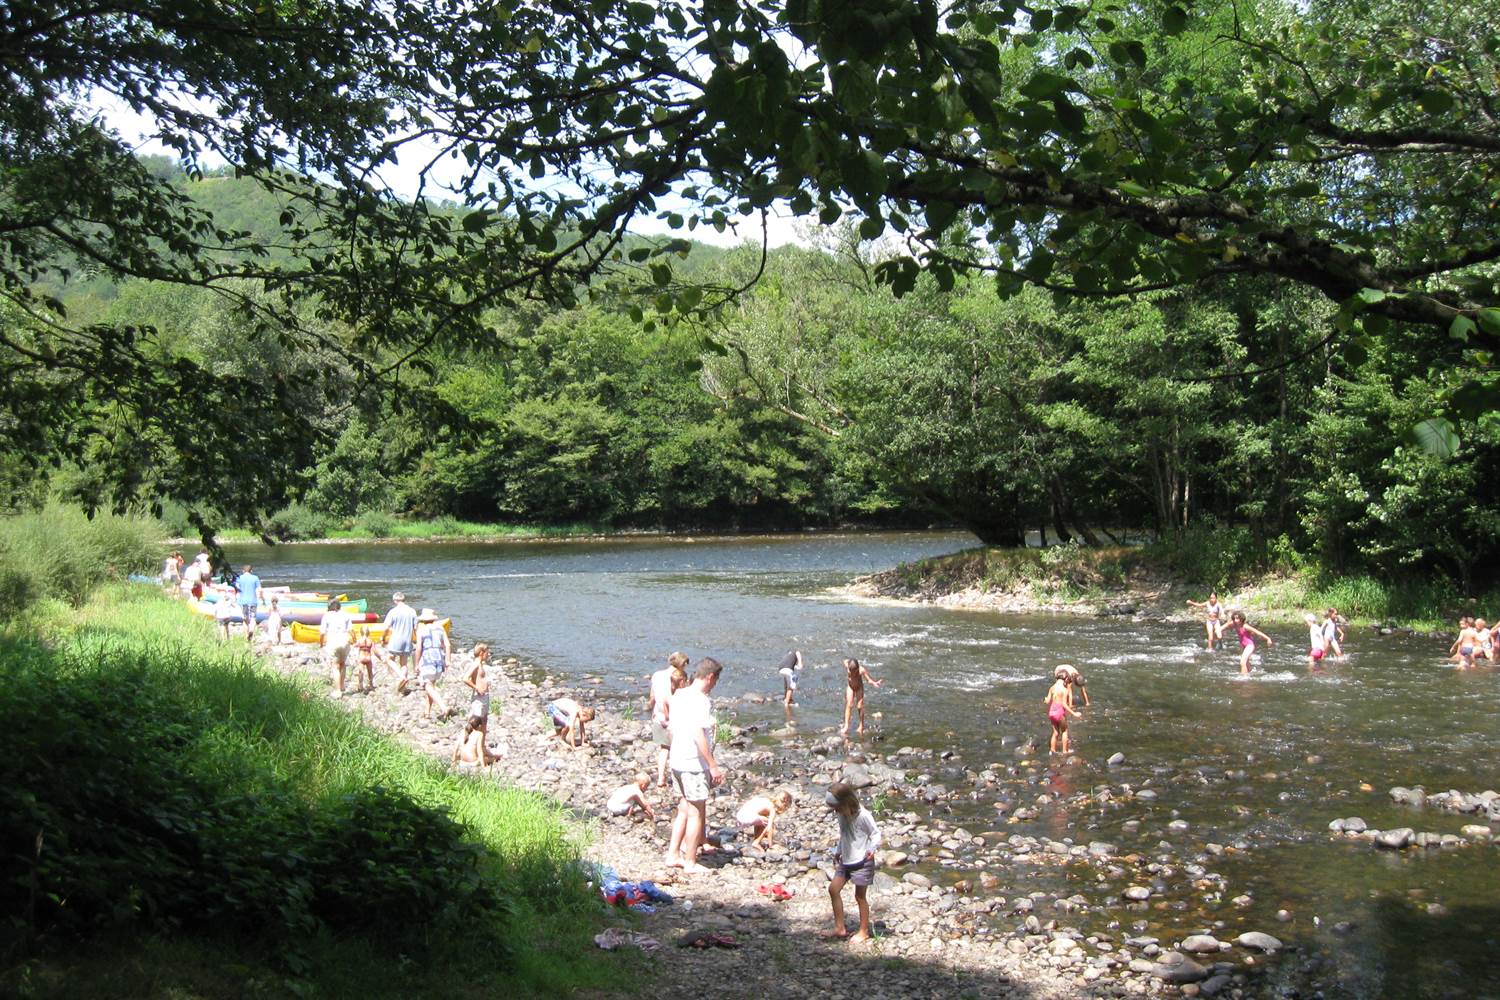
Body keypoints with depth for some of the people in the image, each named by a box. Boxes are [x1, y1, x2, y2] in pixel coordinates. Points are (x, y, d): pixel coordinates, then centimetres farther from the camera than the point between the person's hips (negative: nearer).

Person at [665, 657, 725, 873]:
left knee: (684, 810, 20)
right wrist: (713, 765, -21)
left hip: (677, 760, 9)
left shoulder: (678, 696, 8)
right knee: (696, 814, 2)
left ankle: (673, 855, 24)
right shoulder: (700, 701, -20)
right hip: (694, 764, -9)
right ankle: (690, 862, 9)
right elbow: (698, 736, -25)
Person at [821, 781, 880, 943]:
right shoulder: (841, 814, 1)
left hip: (862, 862, -7)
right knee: (833, 889, 2)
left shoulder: (863, 815, -21)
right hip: (846, 860, 8)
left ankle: (864, 931, 18)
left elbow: (876, 833, -13)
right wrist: (839, 851, 20)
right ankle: (839, 928, 12)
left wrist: (872, 849, -25)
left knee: (860, 896, 3)